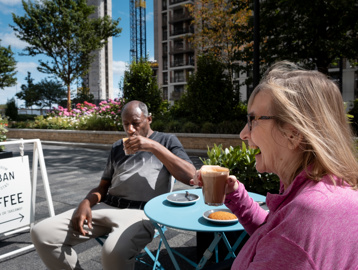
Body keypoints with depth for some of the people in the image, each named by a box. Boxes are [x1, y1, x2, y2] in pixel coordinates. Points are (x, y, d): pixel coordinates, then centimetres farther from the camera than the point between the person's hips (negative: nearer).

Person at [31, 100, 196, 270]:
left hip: (141, 212, -5)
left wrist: (154, 147, -13)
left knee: (114, 252, -36)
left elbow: (190, 177, -7)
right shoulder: (117, 147, 24)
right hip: (106, 206, 6)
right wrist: (86, 202, -1)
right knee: (41, 233, -10)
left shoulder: (167, 141, 9)